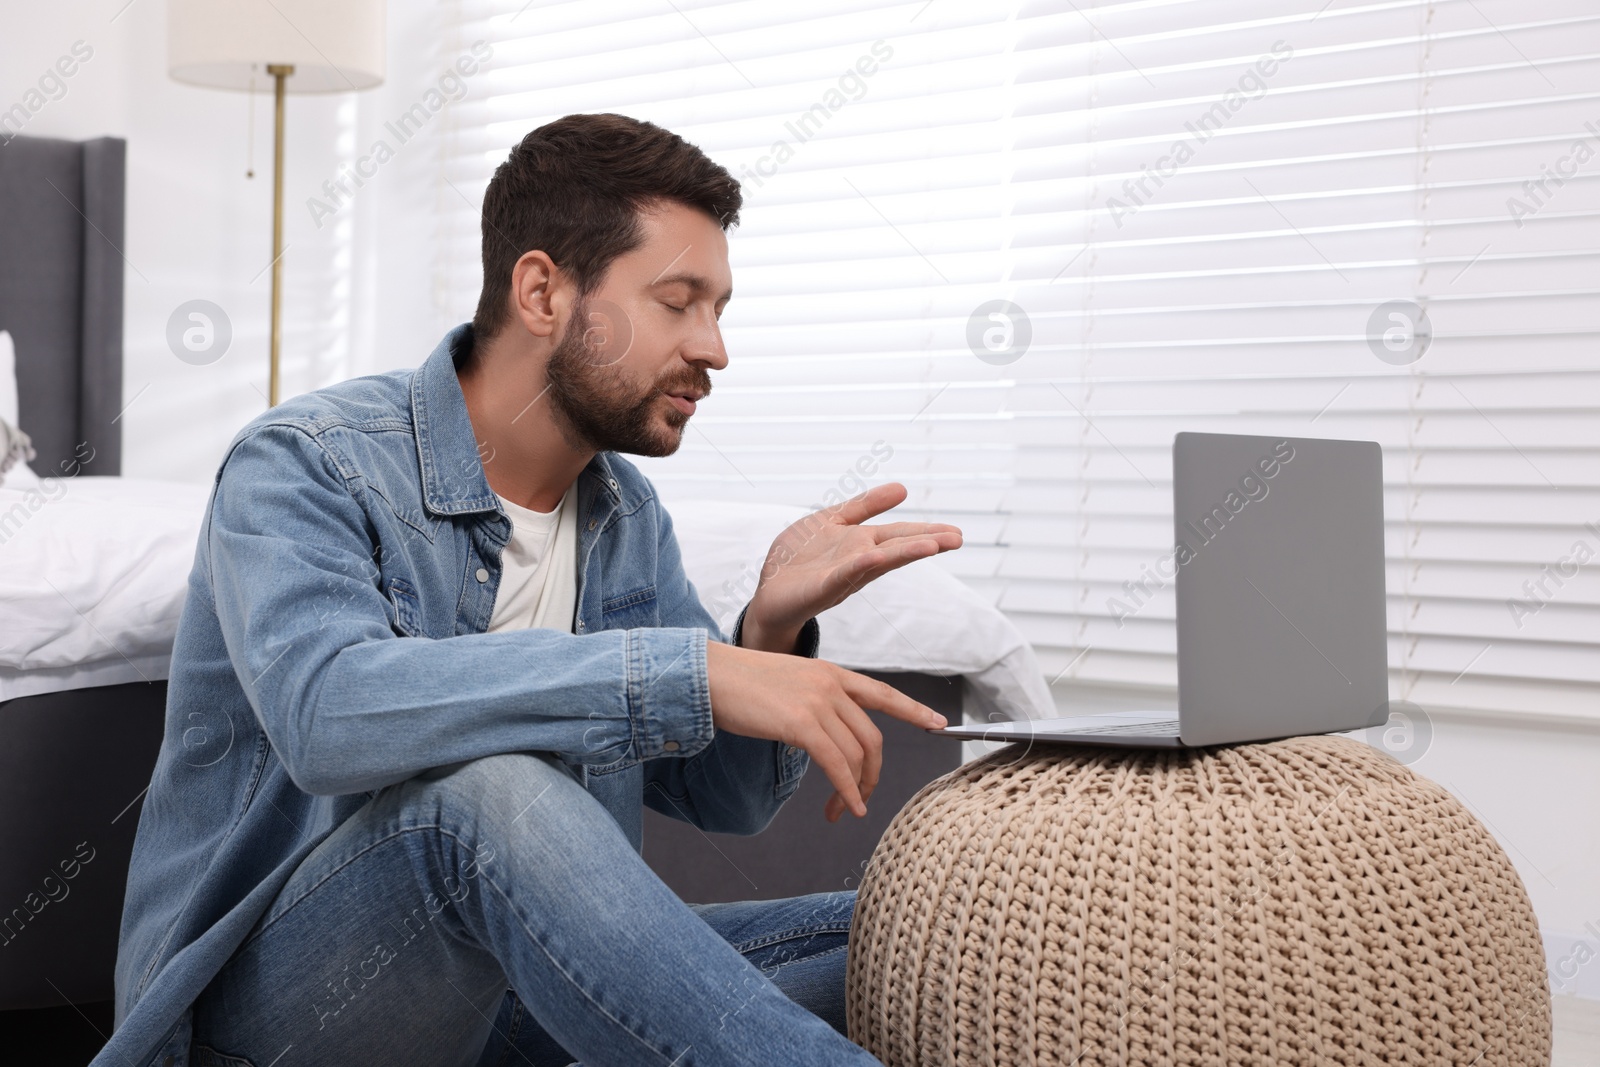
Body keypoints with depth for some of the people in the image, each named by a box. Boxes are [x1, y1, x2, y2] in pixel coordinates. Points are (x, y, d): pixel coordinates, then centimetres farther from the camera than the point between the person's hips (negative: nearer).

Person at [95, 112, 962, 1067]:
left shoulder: (628, 514, 7)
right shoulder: (304, 465, -15)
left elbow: (726, 796, 6)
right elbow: (327, 711, -36)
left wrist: (773, 625, -16)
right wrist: (694, 673, -39)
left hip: (496, 976, 6)